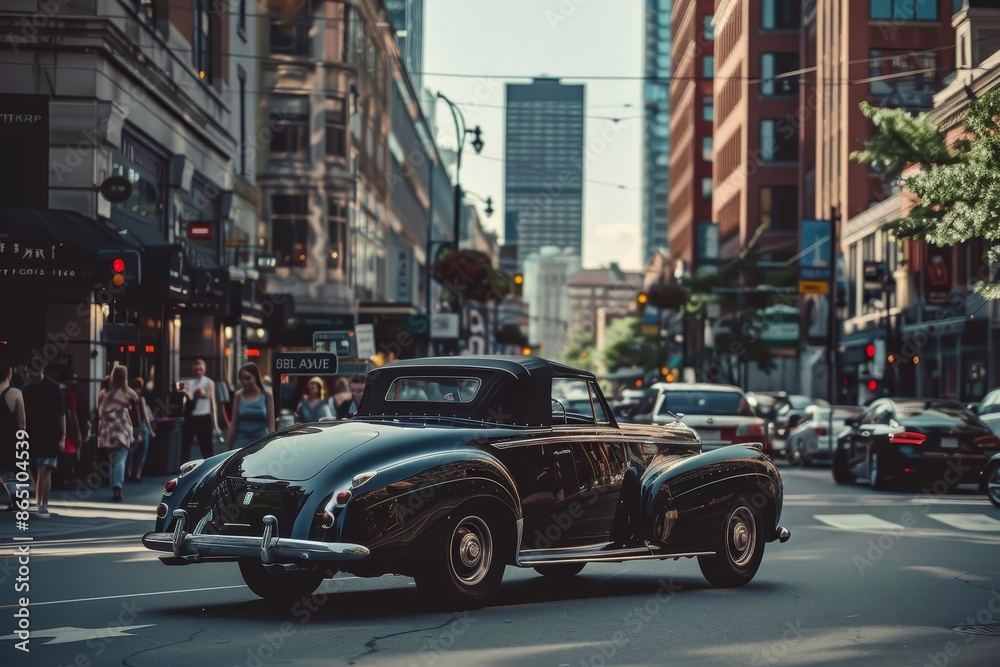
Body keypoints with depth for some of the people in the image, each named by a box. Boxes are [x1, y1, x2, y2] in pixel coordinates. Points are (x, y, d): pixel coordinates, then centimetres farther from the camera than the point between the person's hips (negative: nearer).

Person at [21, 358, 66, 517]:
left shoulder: (52, 388, -4)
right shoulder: (25, 390, 7)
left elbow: (61, 414, -5)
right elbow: (22, 416, 12)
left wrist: (62, 437, -9)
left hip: (50, 438, -4)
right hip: (32, 438, 4)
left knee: (44, 472, -8)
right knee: (35, 473, 6)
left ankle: (43, 506, -6)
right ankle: (38, 504, 14)